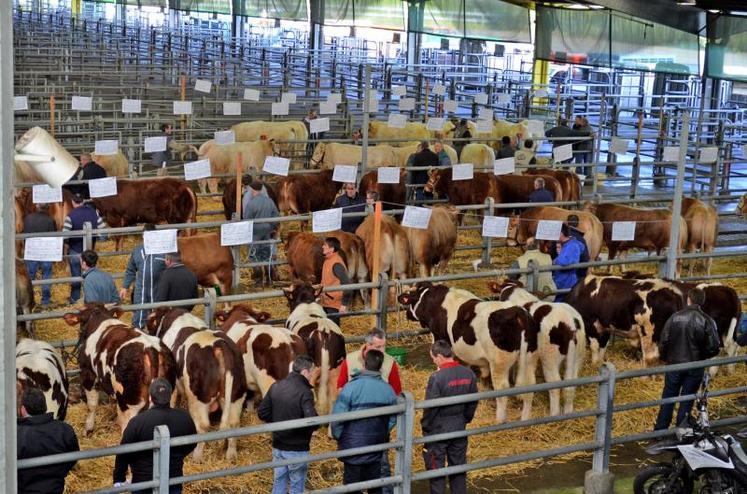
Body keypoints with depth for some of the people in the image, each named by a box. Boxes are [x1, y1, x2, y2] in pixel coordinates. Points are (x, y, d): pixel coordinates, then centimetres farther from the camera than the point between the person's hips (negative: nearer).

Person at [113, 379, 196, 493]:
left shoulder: (137, 421, -19)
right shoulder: (185, 418, -7)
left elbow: (124, 453, -12)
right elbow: (192, 444, 10)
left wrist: (118, 479, 0)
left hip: (143, 483, -3)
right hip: (174, 481, 3)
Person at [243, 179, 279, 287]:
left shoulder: (251, 203, -17)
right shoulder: (269, 201, 2)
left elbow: (246, 220, -13)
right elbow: (276, 216, 7)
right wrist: (273, 228, 18)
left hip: (255, 233, -6)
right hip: (267, 232, 6)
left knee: (254, 256, 5)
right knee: (267, 255, 14)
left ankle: (258, 280, 3)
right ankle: (269, 280, 16)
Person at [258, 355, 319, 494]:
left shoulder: (276, 386, 0)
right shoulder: (304, 392, -20)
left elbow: (262, 413, 4)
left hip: (278, 446, 6)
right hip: (297, 449, -6)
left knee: (279, 482, 16)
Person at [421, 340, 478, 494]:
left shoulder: (437, 377, -23)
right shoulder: (469, 374, -4)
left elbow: (430, 407, -19)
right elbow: (473, 402, 6)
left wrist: (425, 426, -4)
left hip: (438, 429, -6)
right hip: (459, 428, 6)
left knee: (436, 468, 7)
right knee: (458, 466, 18)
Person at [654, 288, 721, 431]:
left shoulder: (675, 317, -9)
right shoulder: (707, 321, -12)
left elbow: (664, 341, -7)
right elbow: (714, 348, -12)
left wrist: (664, 357, 10)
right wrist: (702, 356, 7)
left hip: (674, 364, 1)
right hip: (695, 367, -1)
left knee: (668, 398, 15)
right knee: (686, 402, 11)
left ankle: (660, 430, 22)